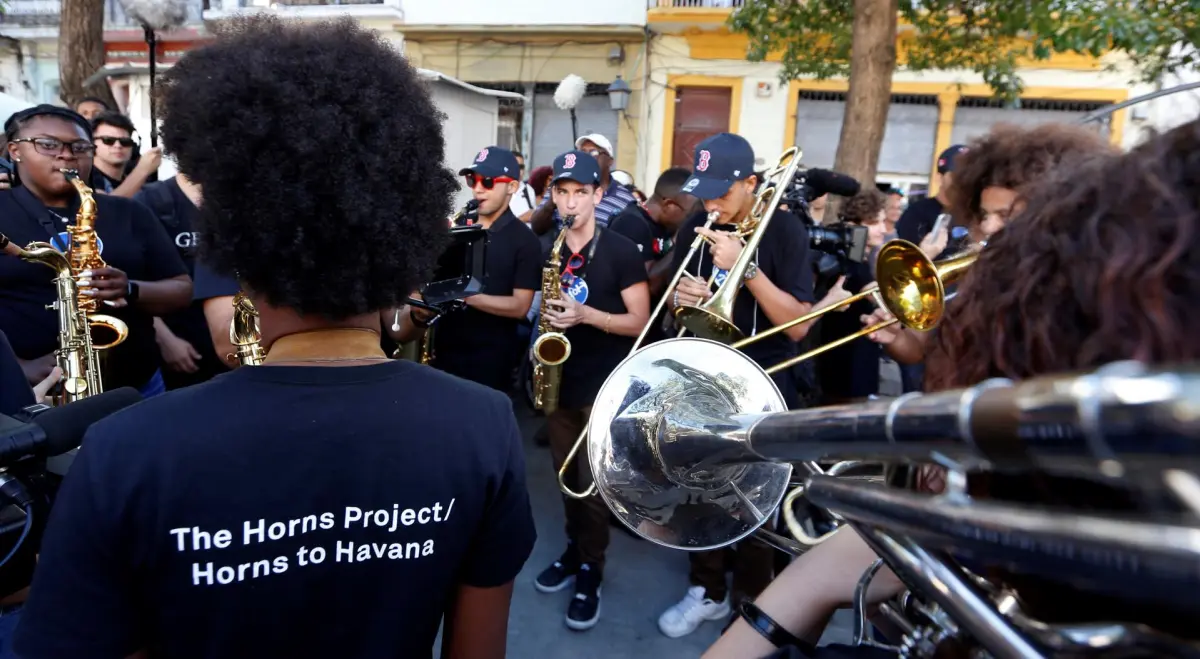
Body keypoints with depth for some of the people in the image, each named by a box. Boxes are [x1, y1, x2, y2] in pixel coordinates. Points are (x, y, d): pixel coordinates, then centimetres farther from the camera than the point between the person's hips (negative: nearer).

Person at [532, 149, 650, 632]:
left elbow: (640, 322, -11)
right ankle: (574, 548, 34)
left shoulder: (620, 251, -9)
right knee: (566, 477, 14)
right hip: (559, 379, 5)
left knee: (593, 483, -1)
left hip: (604, 385, -5)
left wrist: (585, 314, -24)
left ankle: (591, 570, 17)